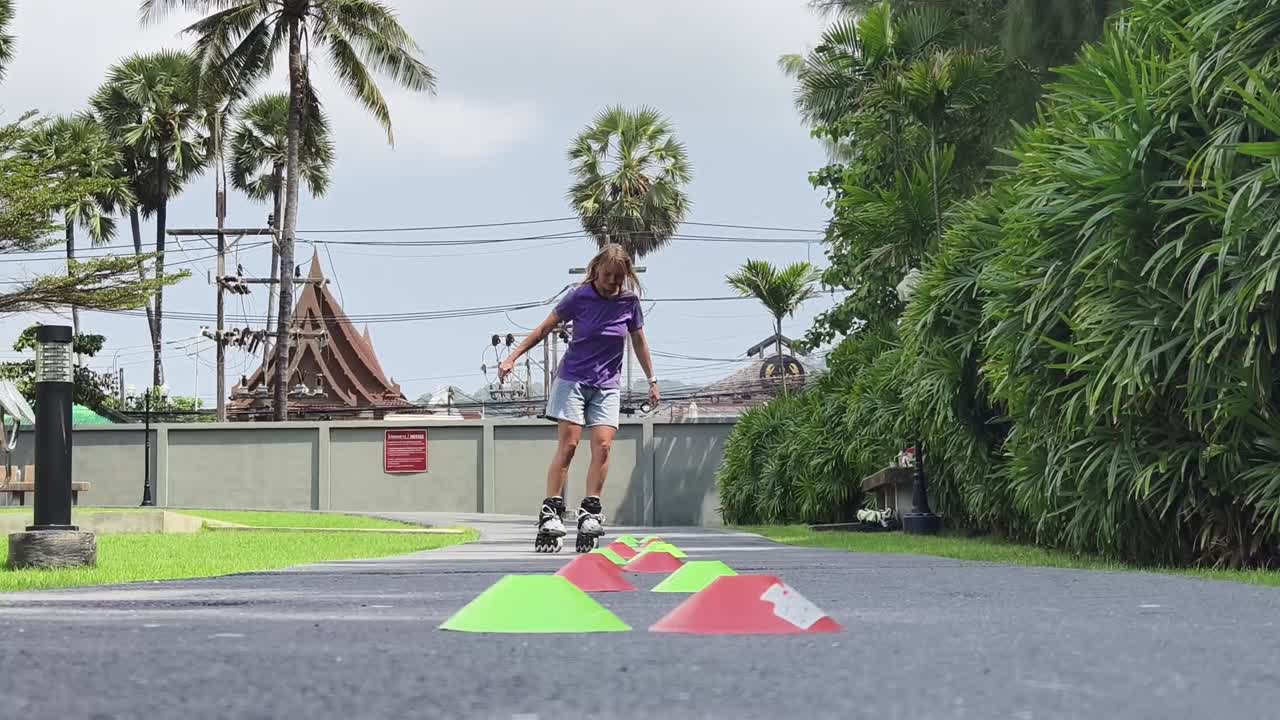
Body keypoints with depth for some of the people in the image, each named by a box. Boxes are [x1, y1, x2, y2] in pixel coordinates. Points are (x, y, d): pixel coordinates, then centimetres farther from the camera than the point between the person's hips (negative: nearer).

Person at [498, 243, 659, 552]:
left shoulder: (629, 301, -1)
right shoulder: (579, 297, -8)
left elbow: (639, 342, 12)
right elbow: (543, 329, -1)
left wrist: (652, 381, 15)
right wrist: (512, 357, -5)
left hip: (607, 385, 2)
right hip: (573, 378, -2)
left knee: (602, 445, -11)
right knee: (568, 443, -11)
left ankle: (590, 513, -8)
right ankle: (551, 513, -12)